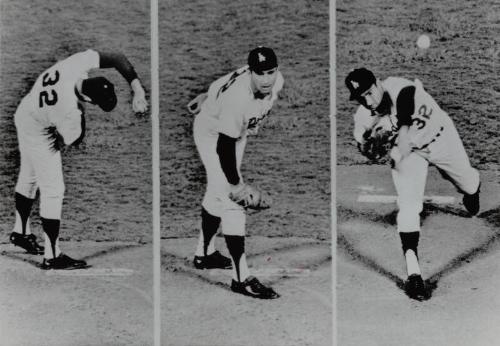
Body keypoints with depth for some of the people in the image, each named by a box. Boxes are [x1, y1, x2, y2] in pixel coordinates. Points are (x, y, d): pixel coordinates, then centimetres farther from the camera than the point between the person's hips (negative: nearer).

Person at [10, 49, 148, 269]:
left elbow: (117, 59, -23)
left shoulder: (76, 63, -29)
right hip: (38, 134, -9)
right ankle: (52, 257, 7)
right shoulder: (70, 112, -41)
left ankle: (20, 232, 48)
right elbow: (74, 140, -20)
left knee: (29, 176, 26)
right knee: (53, 190, -2)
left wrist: (137, 89, -30)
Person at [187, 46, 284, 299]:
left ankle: (205, 254, 40)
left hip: (238, 131, 8)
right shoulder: (237, 98, -41)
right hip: (212, 133, -8)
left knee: (217, 193, 21)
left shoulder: (276, 81, -19)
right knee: (230, 200, -15)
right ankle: (241, 278, -13)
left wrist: (209, 96, 16)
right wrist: (237, 184, -28)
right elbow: (224, 146, -33)